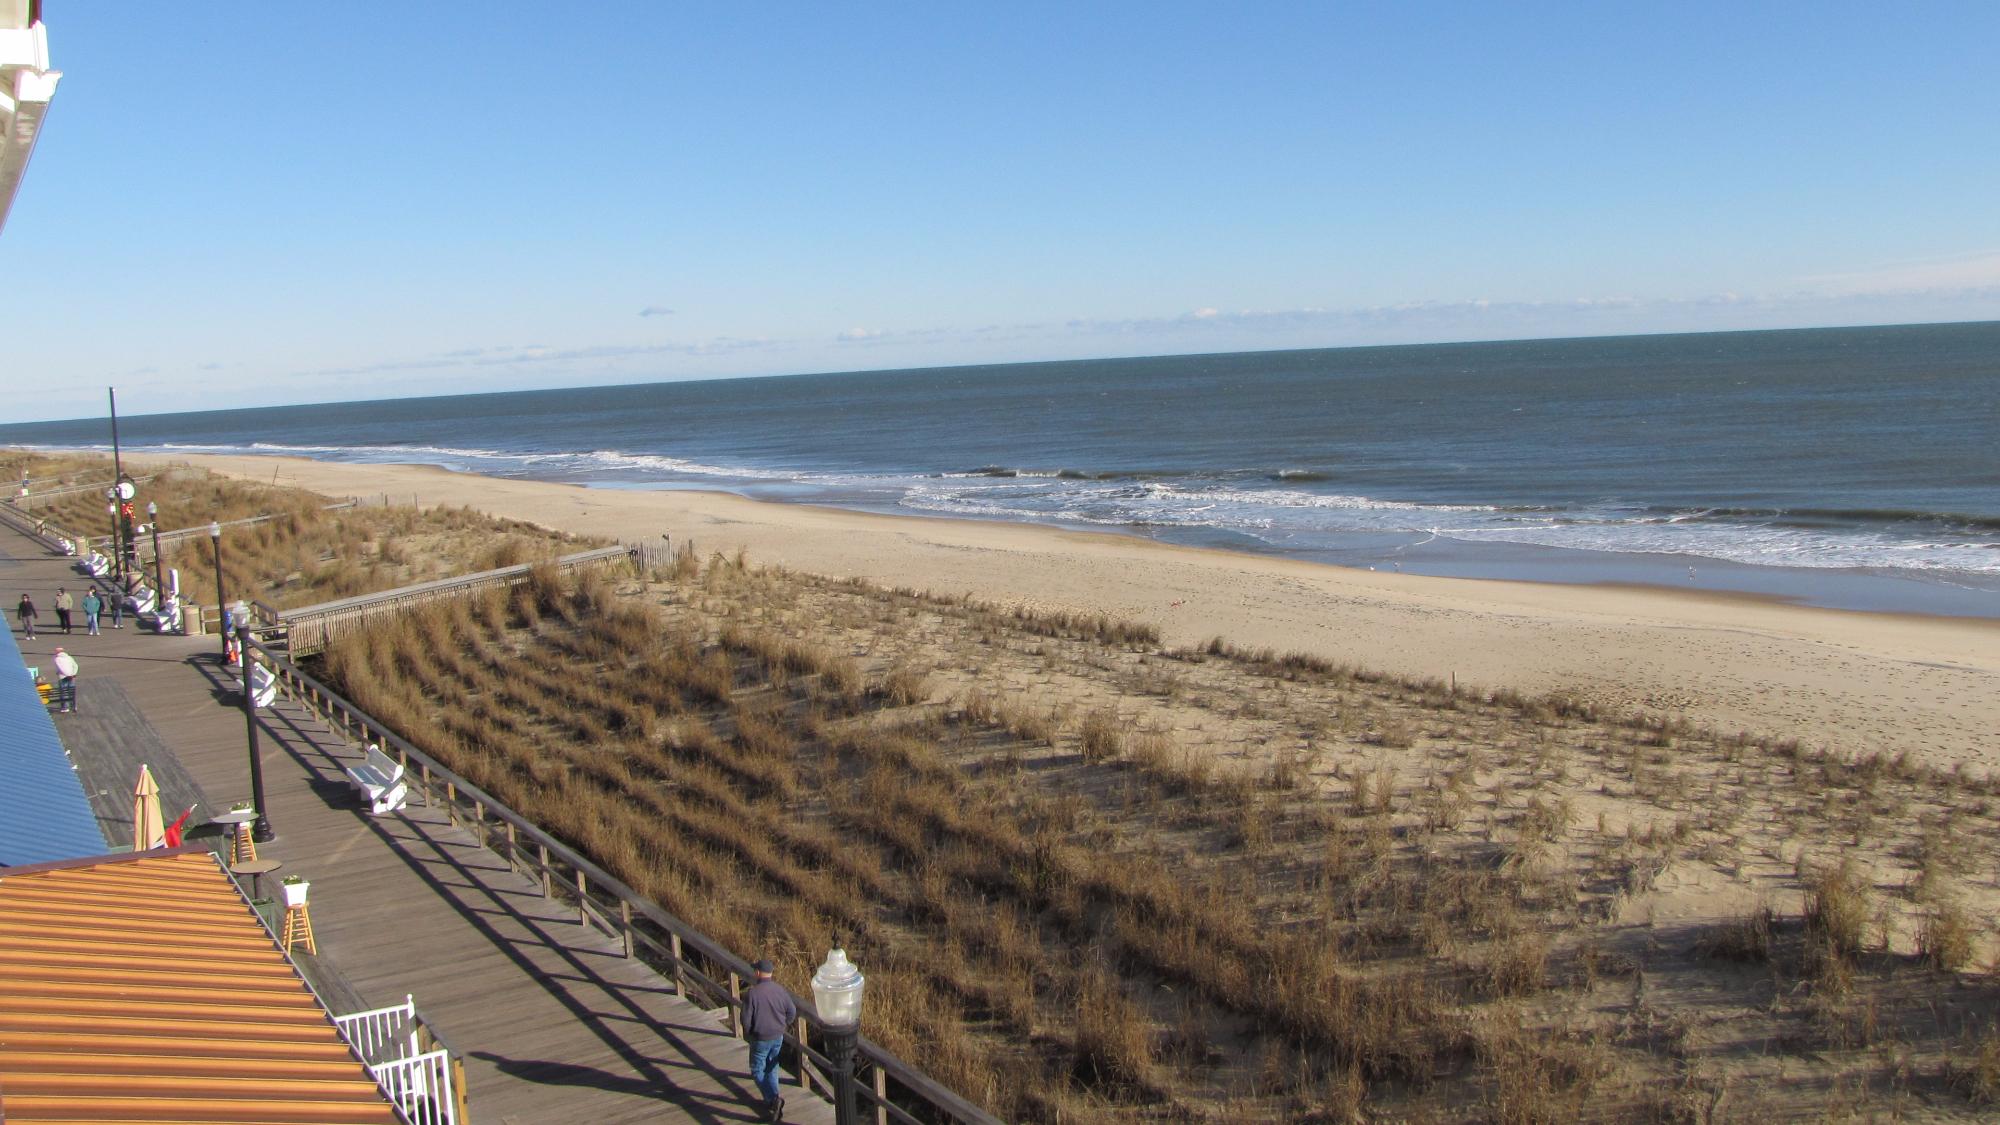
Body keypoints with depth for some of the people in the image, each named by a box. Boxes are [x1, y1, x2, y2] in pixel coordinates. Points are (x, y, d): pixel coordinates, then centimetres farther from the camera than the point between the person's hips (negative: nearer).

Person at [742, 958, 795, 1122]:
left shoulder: (752, 993, -21)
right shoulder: (780, 990, -7)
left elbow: (746, 1019, -16)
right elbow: (792, 1012, 1)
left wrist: (747, 1034, 4)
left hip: (760, 1039, -5)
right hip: (778, 1037, 5)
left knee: (757, 1071, 8)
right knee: (772, 1070, 20)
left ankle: (773, 1098, -11)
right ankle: (771, 1102, 25)